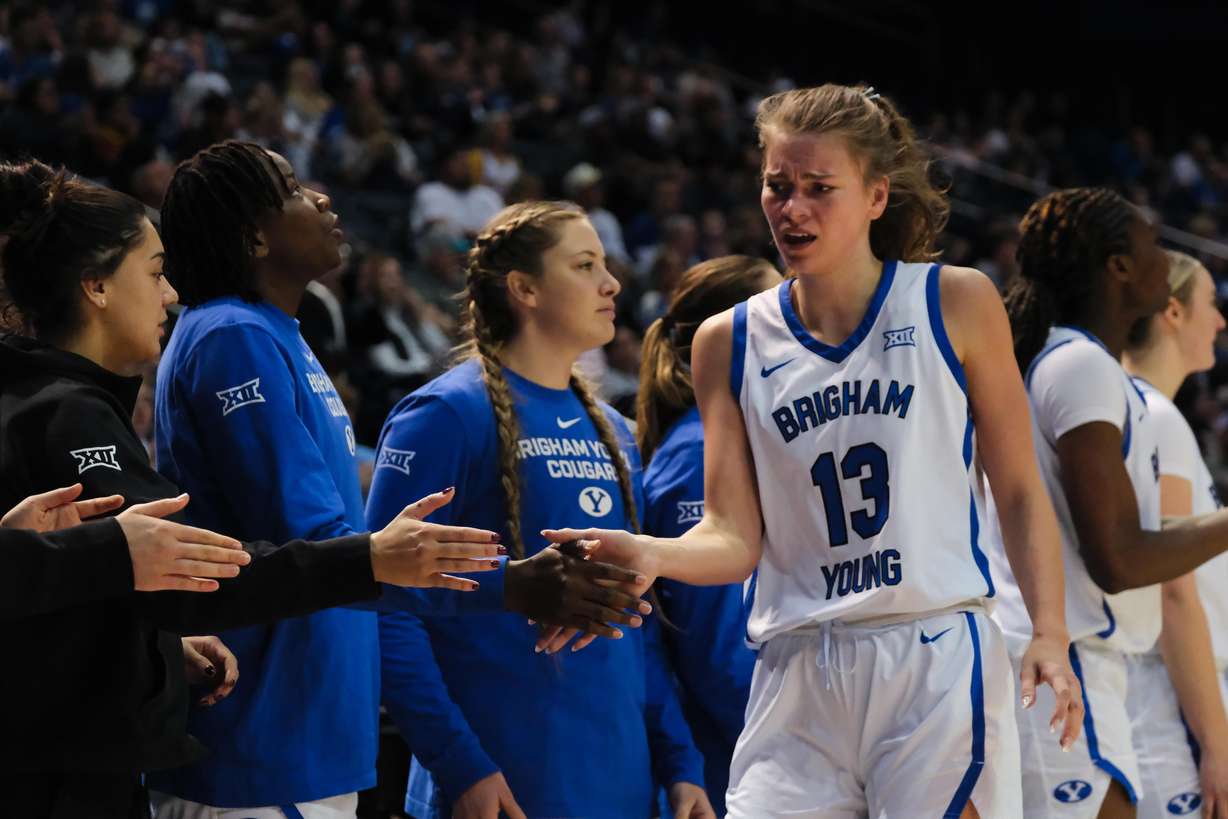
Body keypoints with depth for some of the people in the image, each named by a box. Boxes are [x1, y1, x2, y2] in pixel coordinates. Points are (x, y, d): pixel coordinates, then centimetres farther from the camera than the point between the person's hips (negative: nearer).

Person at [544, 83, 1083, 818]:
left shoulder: (955, 305, 3)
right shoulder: (730, 342, 8)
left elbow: (1020, 491, 5)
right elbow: (734, 538, 3)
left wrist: (1050, 635, -6)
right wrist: (649, 554, -18)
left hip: (938, 659, -2)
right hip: (799, 676, 2)